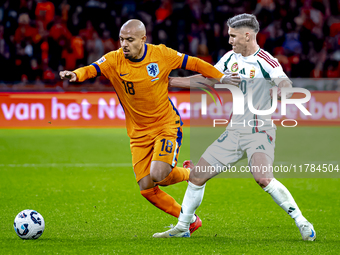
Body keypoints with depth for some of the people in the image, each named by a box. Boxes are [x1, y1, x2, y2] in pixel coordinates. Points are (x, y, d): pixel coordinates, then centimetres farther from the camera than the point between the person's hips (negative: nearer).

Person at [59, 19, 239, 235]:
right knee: (146, 188, -3)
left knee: (158, 175, -24)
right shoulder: (114, 60, -9)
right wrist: (76, 75, -46)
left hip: (167, 126, -3)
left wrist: (221, 77, -2)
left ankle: (191, 175, 11)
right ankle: (190, 220, 17)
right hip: (139, 134, 3)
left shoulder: (161, 54, -11)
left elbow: (194, 63, 1)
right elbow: (92, 69, -25)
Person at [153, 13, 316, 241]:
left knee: (263, 178, -29)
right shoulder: (231, 57, 9)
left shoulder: (265, 61, -13)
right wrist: (168, 81, 18)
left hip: (259, 132, -7)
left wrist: (283, 89, -53)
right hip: (234, 131, 7)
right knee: (197, 175, 5)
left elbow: (285, 84, -28)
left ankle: (303, 224, -19)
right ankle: (182, 227, 19)